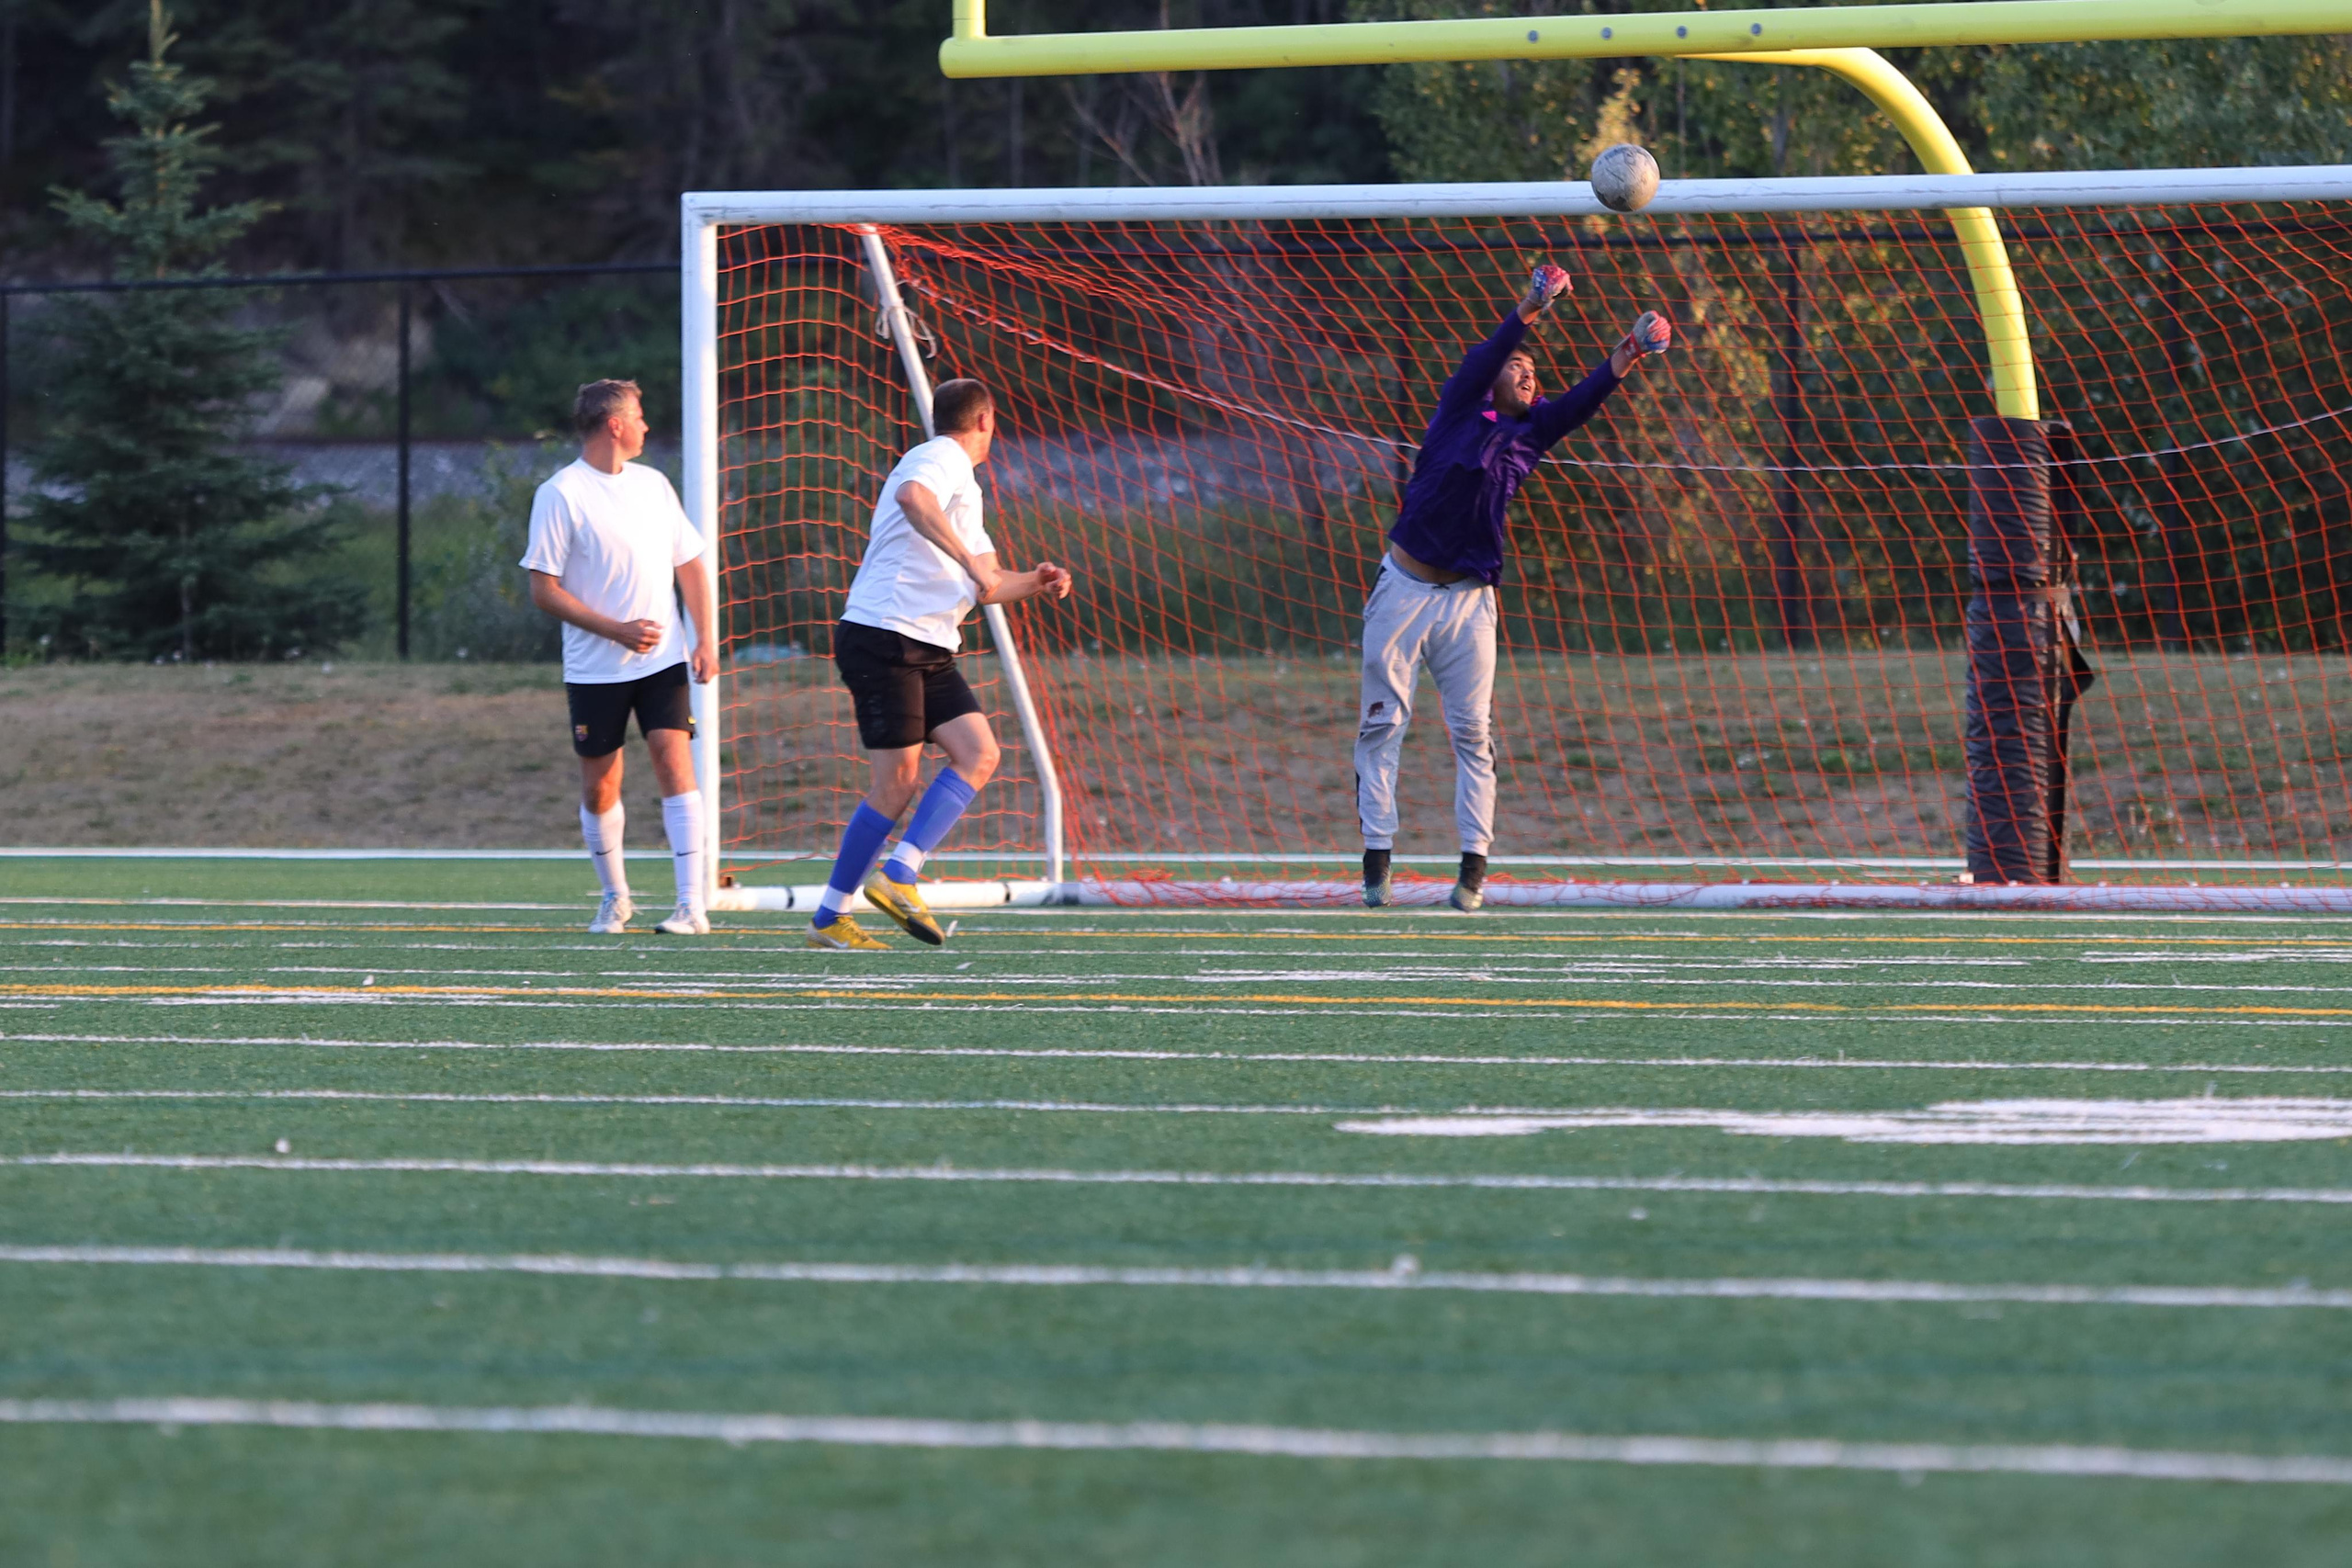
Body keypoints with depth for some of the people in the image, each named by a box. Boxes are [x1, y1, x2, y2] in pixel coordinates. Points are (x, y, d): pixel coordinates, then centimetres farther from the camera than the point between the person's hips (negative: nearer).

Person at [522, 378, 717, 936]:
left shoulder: (653, 484, 11)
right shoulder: (561, 495, -6)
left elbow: (690, 565, 17)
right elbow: (543, 590, -9)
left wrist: (705, 640, 5)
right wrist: (616, 630, -17)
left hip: (663, 660, 3)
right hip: (595, 670, -3)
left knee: (675, 763, -13)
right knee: (599, 786, 4)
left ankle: (691, 905, -17)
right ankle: (615, 898, 26)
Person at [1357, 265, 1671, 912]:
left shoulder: (1531, 431, 12)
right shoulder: (1460, 410, 4)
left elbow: (1580, 403, -3)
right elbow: (1480, 362, -13)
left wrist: (1621, 363, -21)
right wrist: (1526, 314, -29)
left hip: (1468, 602, 3)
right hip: (1404, 590, -3)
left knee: (1473, 732, -1)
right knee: (1382, 724, -2)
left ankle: (1474, 866, 0)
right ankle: (1377, 858, 0)